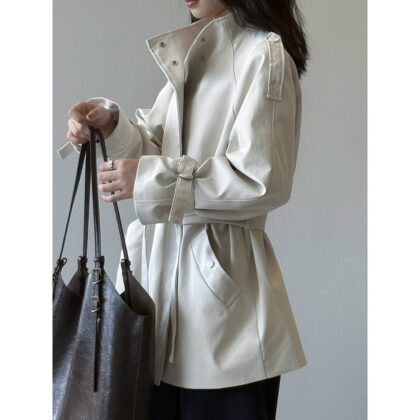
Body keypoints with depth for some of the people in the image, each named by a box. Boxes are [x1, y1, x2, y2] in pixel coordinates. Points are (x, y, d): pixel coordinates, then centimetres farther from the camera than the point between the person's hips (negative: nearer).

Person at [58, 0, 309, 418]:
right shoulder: (192, 54, 15)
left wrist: (149, 180, -19)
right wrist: (112, 125, -3)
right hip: (169, 267, 8)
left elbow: (262, 180, -20)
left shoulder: (265, 57, -12)